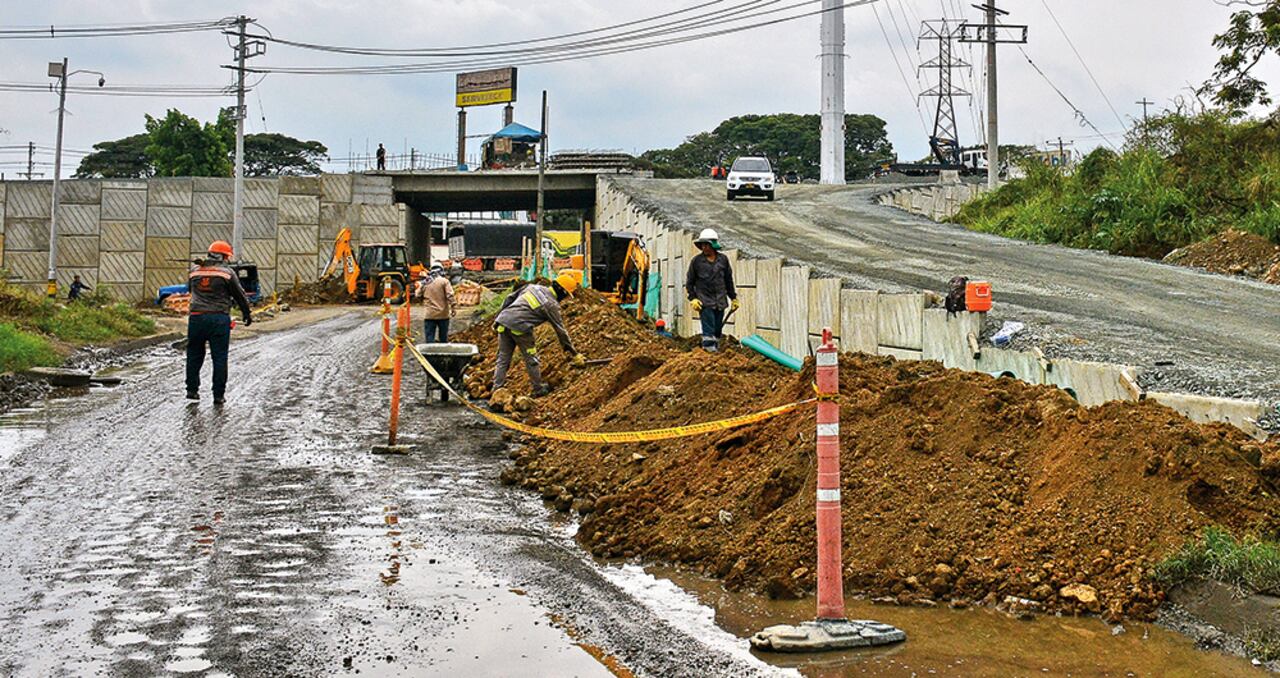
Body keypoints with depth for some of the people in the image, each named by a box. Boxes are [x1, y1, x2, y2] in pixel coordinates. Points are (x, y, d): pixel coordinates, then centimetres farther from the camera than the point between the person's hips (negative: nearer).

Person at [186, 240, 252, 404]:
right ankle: (218, 395, 4)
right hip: (219, 318, -3)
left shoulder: (194, 271, 8)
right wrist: (246, 314, 17)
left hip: (196, 317, 3)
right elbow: (239, 295, 4)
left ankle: (192, 389, 15)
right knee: (220, 357, 3)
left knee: (194, 355, 15)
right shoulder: (227, 273, -3)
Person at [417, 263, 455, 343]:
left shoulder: (424, 283, 5)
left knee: (429, 339, 0)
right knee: (443, 339, 10)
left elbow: (418, 296, 12)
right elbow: (450, 295, -13)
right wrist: (453, 308, -11)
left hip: (429, 315, 1)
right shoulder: (444, 281, -4)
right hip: (443, 314, -1)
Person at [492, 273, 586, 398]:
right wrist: (575, 354, 11)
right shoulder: (552, 305, 1)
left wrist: (498, 319, 24)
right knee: (531, 359, 10)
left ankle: (497, 390, 10)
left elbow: (509, 298, 18)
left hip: (503, 319, 6)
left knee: (503, 359, 12)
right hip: (519, 326, -6)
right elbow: (561, 331, 4)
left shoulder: (533, 287, 17)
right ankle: (539, 389, 21)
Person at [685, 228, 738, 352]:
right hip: (704, 302, -3)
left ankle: (716, 349, 21)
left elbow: (729, 280, 16)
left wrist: (733, 298, 16)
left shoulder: (723, 260, 6)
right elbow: (689, 282, 4)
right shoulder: (697, 261, -1)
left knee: (718, 329, 9)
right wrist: (692, 299, -5)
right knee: (708, 330, -11)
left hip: (720, 301, 3)